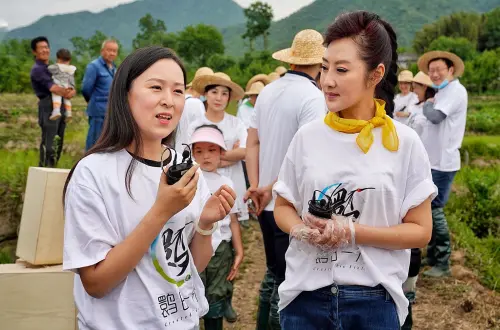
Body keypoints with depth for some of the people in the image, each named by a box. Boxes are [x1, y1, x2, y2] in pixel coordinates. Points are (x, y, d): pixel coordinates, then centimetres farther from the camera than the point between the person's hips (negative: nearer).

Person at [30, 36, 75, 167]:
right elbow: (53, 88, -17)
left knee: (58, 143, 11)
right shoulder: (37, 69, -6)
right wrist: (67, 93, -3)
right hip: (48, 108, -9)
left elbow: (67, 88, 16)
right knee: (48, 144, -9)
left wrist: (71, 91, -7)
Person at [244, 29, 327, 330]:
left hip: (268, 202, 7)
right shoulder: (313, 97, -15)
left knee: (273, 273, 21)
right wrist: (271, 189, -14)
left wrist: (256, 186, 2)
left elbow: (253, 142, 7)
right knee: (288, 280, 5)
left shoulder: (268, 91, 8)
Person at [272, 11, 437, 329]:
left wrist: (351, 232, -17)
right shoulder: (307, 136, -1)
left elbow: (420, 230, -5)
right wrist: (302, 230, -14)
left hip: (374, 300, -2)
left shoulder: (404, 142, -7)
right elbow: (283, 206, 8)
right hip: (305, 294, 2)